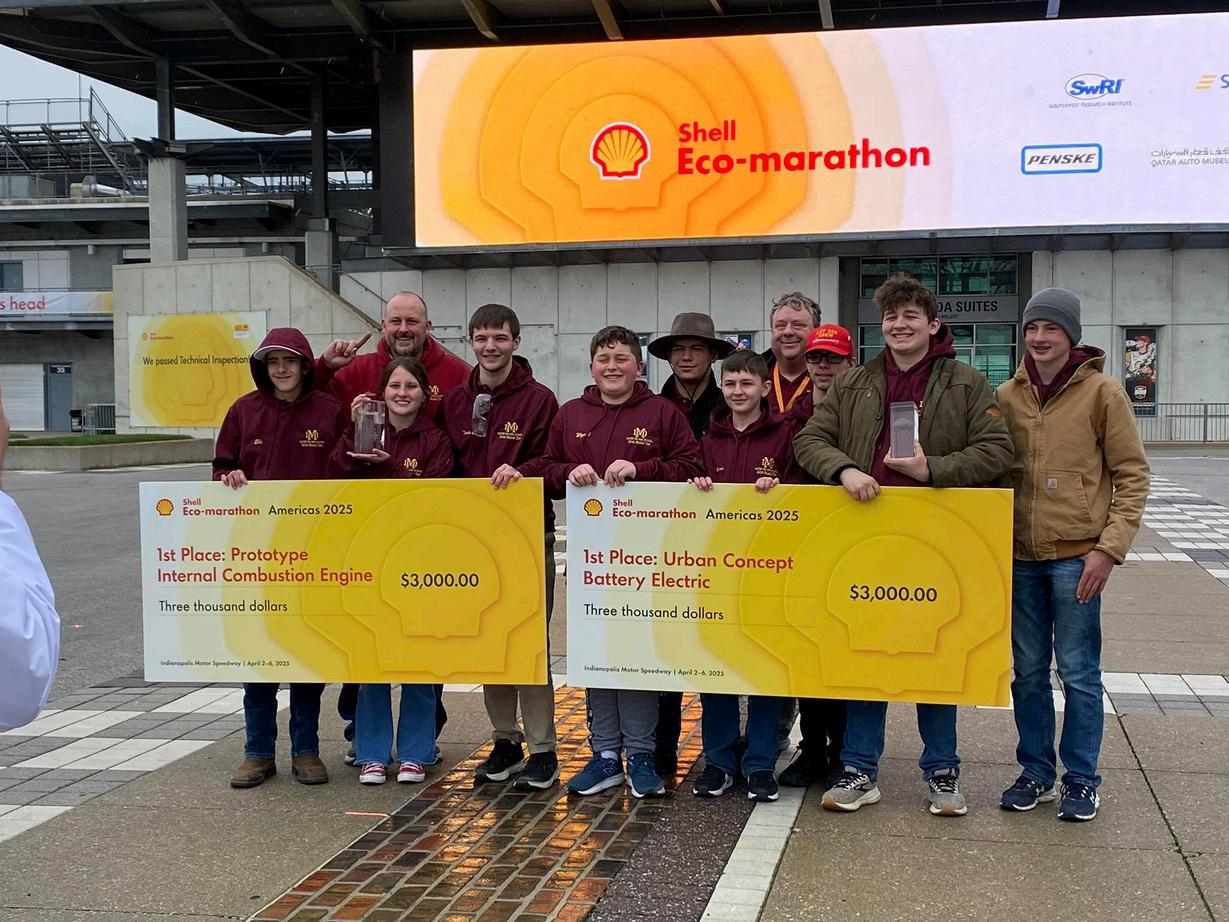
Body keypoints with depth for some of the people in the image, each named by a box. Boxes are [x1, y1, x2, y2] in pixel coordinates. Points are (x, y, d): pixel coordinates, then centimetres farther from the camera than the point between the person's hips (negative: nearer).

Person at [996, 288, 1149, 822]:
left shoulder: (1102, 392, -4)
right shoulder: (1006, 396, 6)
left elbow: (1133, 475, -4)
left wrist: (1110, 547, -12)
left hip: (1076, 555, -4)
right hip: (1020, 556, 4)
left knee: (1078, 672, 3)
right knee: (1028, 671, 11)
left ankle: (1081, 780, 16)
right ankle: (1035, 773, 24)